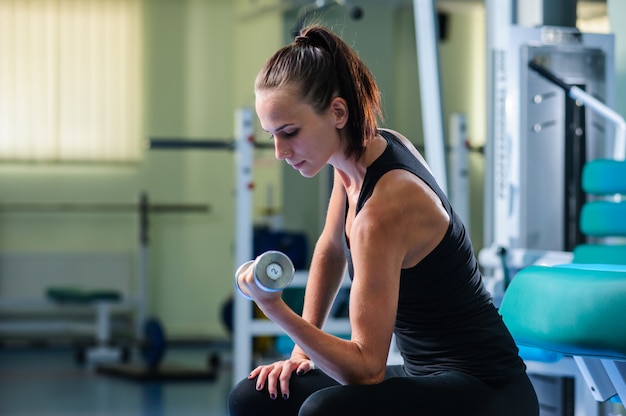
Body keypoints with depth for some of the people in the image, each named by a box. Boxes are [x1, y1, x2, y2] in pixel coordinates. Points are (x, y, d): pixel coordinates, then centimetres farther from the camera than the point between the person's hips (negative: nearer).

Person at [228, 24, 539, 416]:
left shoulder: (384, 208, -26)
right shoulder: (359, 153, -1)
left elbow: (366, 368, -25)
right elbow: (331, 250, 19)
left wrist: (278, 311, -33)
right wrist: (304, 349, 15)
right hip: (426, 376, 9)